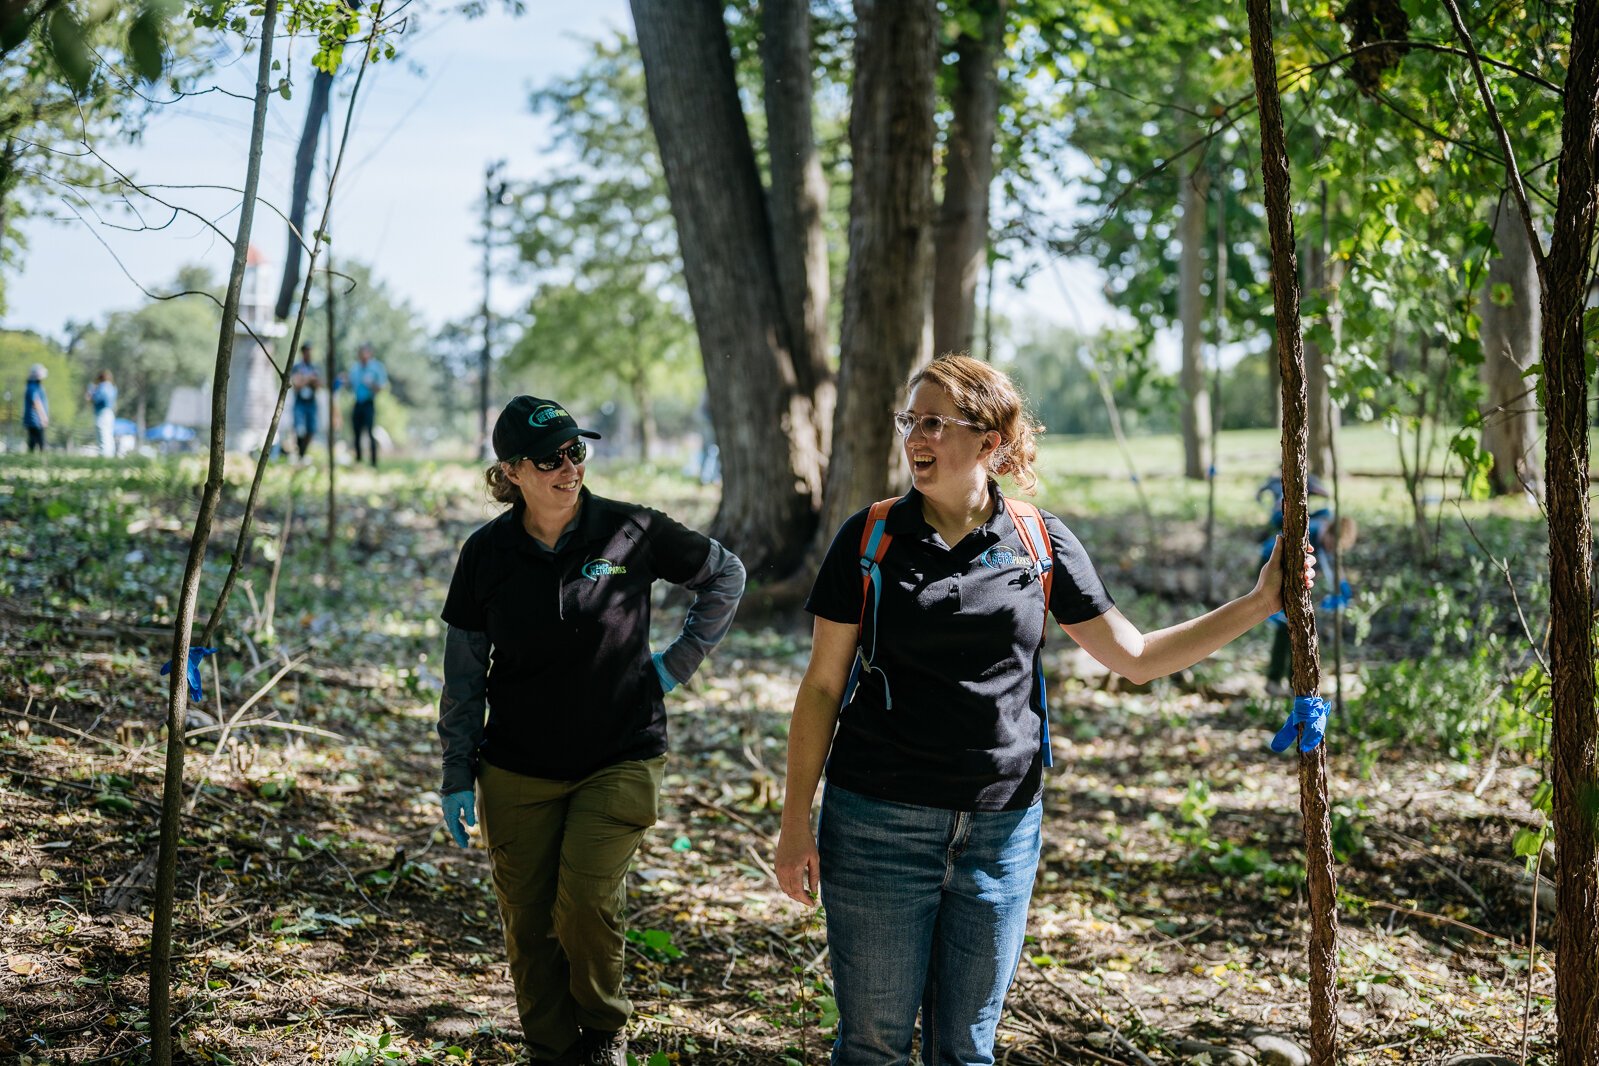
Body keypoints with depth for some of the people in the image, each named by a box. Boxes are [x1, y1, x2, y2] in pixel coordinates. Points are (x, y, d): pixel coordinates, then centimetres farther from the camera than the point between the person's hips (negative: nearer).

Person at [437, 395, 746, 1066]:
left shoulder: (632, 532, -8)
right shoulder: (487, 554, -3)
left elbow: (725, 577, 8)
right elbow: (463, 675, 5)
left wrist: (679, 661, 3)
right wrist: (457, 774, 3)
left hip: (619, 761, -2)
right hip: (518, 772, 2)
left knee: (585, 905, -14)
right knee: (528, 923, 4)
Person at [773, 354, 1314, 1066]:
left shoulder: (1041, 545, 3)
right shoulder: (871, 540, -2)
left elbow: (1135, 657, 8)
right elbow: (822, 685, 1)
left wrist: (1258, 604, 0)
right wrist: (796, 821, -2)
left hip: (1000, 829, 2)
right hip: (879, 822, -2)